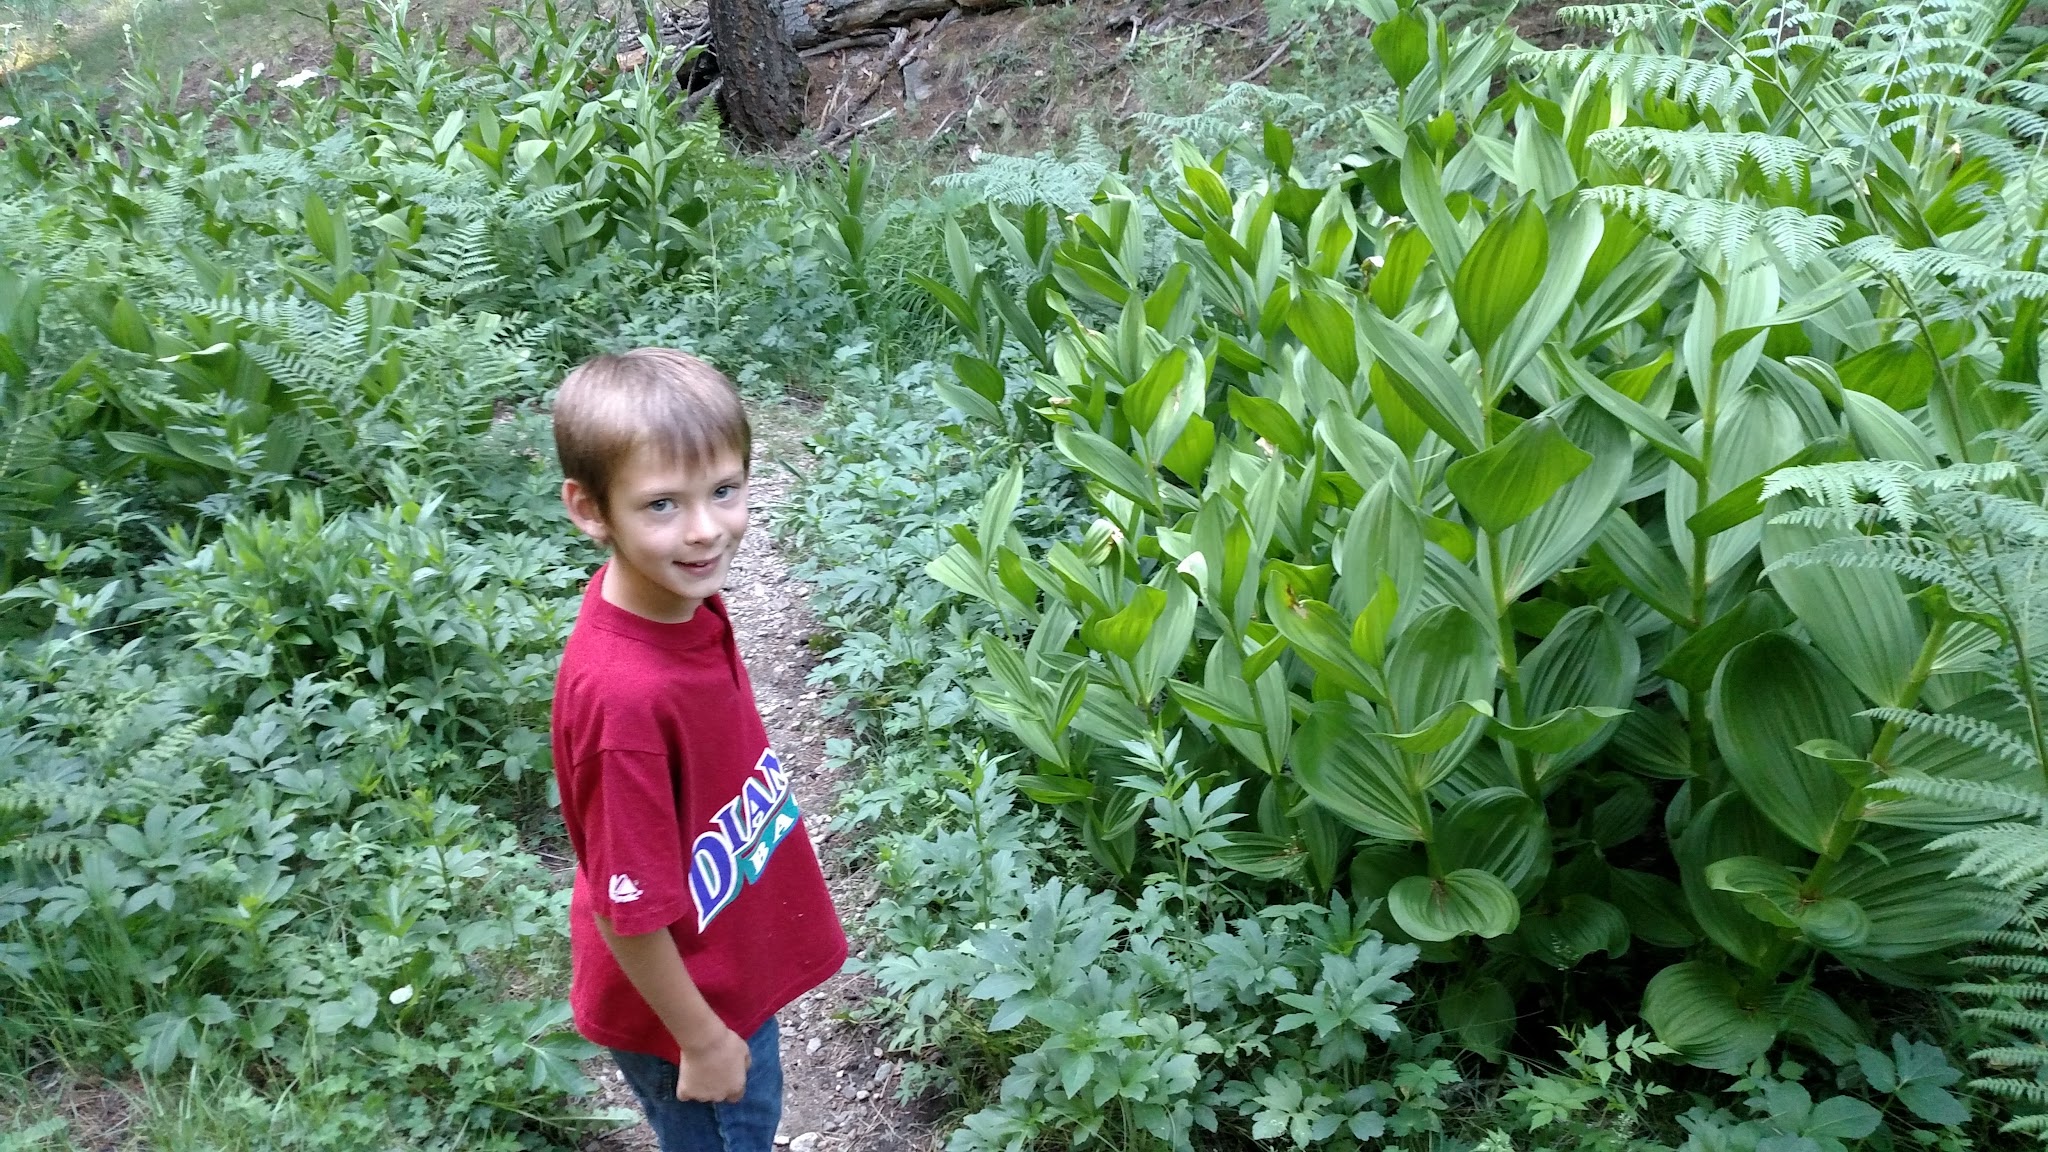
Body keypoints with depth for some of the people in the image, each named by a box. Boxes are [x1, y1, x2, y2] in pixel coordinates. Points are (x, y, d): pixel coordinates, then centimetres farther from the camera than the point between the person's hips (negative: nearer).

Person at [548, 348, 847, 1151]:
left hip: (735, 961, 7)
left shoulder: (685, 602, -13)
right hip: (679, 995, -7)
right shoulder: (624, 691, -37)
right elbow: (628, 909, -27)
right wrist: (702, 1039, -14)